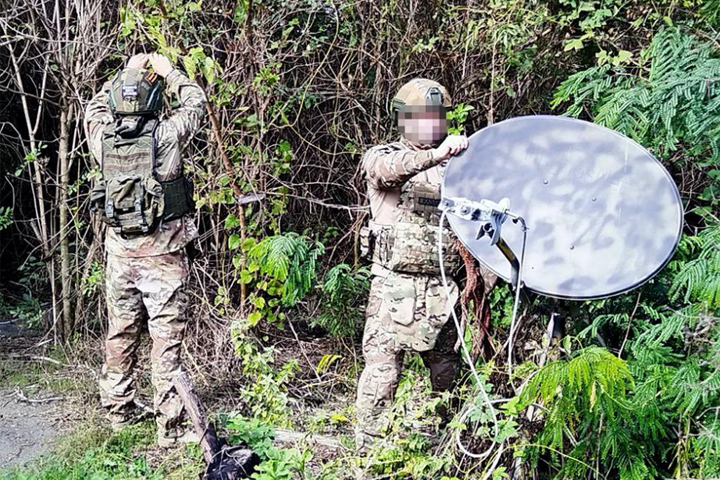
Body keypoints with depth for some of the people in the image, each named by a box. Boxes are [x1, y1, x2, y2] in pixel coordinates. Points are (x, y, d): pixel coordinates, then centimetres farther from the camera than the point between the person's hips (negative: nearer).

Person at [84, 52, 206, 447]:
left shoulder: (102, 136, -2)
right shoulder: (165, 135, -13)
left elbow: (96, 106, 21)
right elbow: (195, 103, 6)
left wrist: (124, 73, 24)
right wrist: (169, 72, 17)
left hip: (120, 251, 5)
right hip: (162, 253, -4)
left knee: (120, 331, 16)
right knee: (166, 337, -1)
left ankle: (118, 410, 31)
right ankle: (169, 427, 3)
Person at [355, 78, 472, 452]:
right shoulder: (381, 157, 4)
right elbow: (388, 169, -22)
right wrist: (434, 156, -38)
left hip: (442, 289, 4)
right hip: (394, 285, -4)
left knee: (447, 372, 10)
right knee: (382, 369, -7)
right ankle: (368, 450, 2)